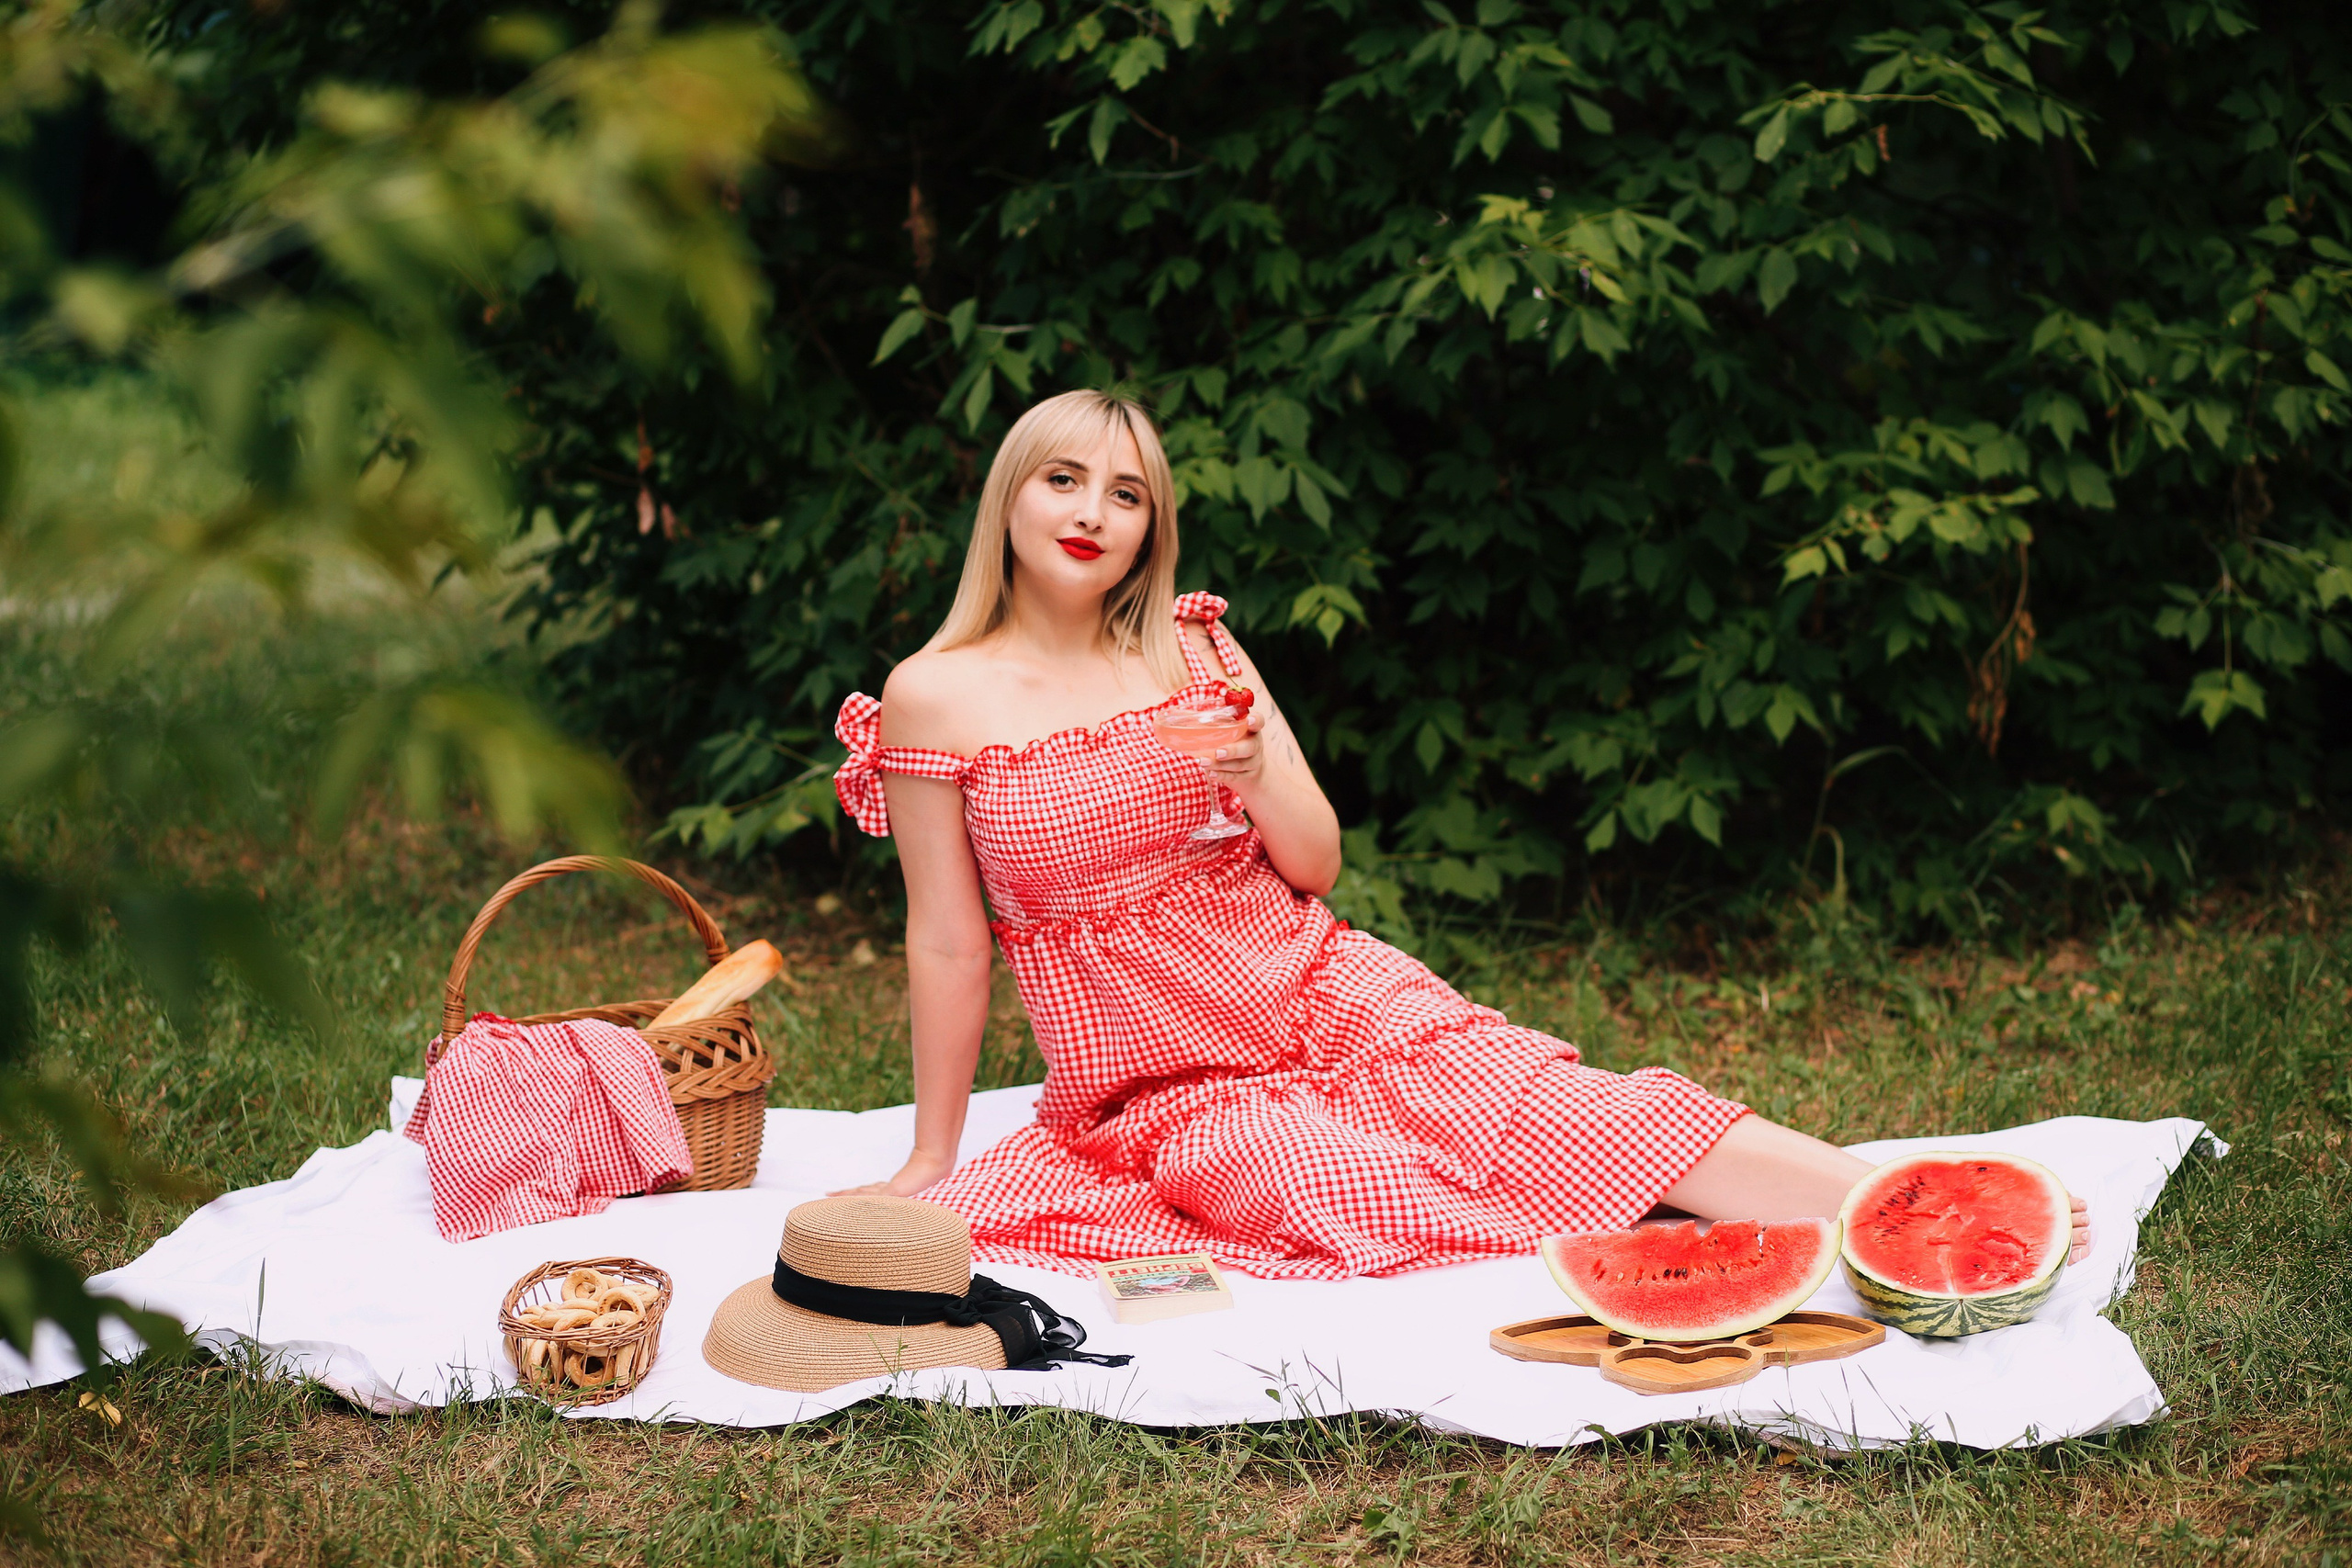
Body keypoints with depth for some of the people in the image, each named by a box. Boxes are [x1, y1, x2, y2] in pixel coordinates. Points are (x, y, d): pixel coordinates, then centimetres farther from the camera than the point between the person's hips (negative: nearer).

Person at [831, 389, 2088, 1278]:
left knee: (1583, 1118, -20)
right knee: (1401, 1204, -32)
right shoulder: (934, 698, -4)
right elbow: (947, 944, -1)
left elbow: (1316, 865, 8)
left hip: (1337, 1003, 2)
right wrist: (930, 1163, 1)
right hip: (1170, 1095, -2)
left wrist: (1255, 777, -14)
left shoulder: (1192, 652, 7)